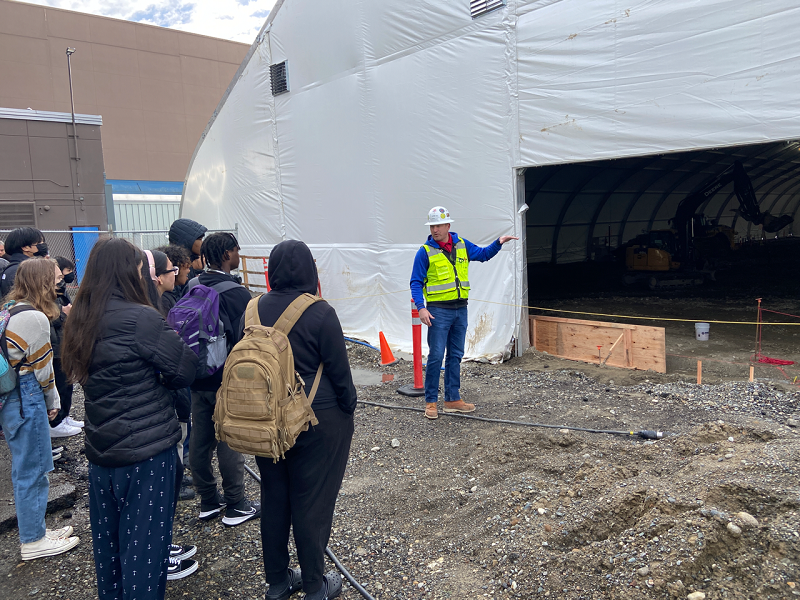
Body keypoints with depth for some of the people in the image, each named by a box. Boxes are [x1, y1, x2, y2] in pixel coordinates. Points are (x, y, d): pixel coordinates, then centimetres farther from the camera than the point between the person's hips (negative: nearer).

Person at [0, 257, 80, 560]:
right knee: (32, 470, 3)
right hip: (27, 400, -9)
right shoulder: (35, 317, -18)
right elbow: (42, 367, -13)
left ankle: (33, 529, 32)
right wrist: (52, 401, 1)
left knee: (25, 469, 19)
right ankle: (33, 541, 16)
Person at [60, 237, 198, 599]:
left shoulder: (80, 319, 4)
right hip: (147, 449, -7)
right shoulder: (141, 318, -20)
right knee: (143, 539, 5)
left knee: (108, 536, 21)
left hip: (100, 447, 8)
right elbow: (184, 371, -14)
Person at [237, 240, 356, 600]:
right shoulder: (320, 313, -16)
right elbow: (339, 370, -11)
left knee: (274, 496, 17)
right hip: (318, 420, -5)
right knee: (312, 500, 7)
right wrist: (349, 408, 3)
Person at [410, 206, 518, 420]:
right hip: (438, 311, -5)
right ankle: (431, 402, 7)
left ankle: (453, 399, 22)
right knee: (436, 356, -5)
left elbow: (483, 254, 22)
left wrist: (499, 242, 4)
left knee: (455, 356, 11)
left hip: (460, 309, 5)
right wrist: (421, 307, -19)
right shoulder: (425, 252, -6)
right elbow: (416, 283, -6)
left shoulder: (462, 245, 8)